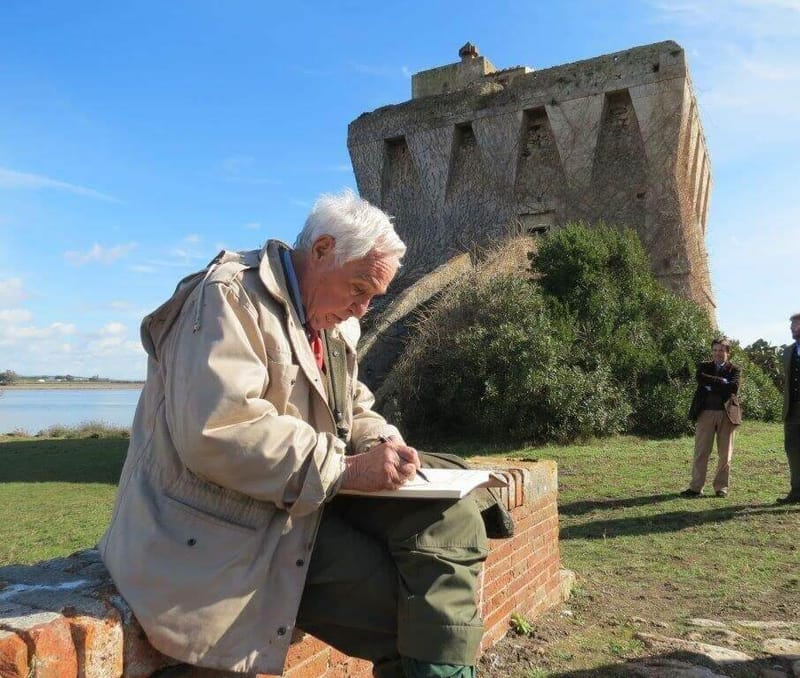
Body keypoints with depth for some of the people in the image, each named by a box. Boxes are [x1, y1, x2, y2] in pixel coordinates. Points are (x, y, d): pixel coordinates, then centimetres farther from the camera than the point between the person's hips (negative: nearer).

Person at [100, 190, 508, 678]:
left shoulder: (336, 322, 14)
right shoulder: (230, 297, -15)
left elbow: (353, 409, 21)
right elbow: (216, 431, -27)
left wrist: (382, 445, -1)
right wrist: (344, 469, -24)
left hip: (313, 498, 8)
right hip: (225, 525, -8)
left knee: (452, 521, -9)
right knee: (401, 598, -20)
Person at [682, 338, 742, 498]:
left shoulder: (734, 369, 7)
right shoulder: (704, 366, 12)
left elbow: (733, 387, -11)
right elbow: (700, 378, -11)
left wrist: (711, 385, -11)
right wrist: (722, 382, -13)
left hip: (727, 414, 0)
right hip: (705, 413, 1)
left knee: (725, 454, 5)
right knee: (701, 452, 0)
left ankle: (722, 487, 16)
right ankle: (696, 487, 4)